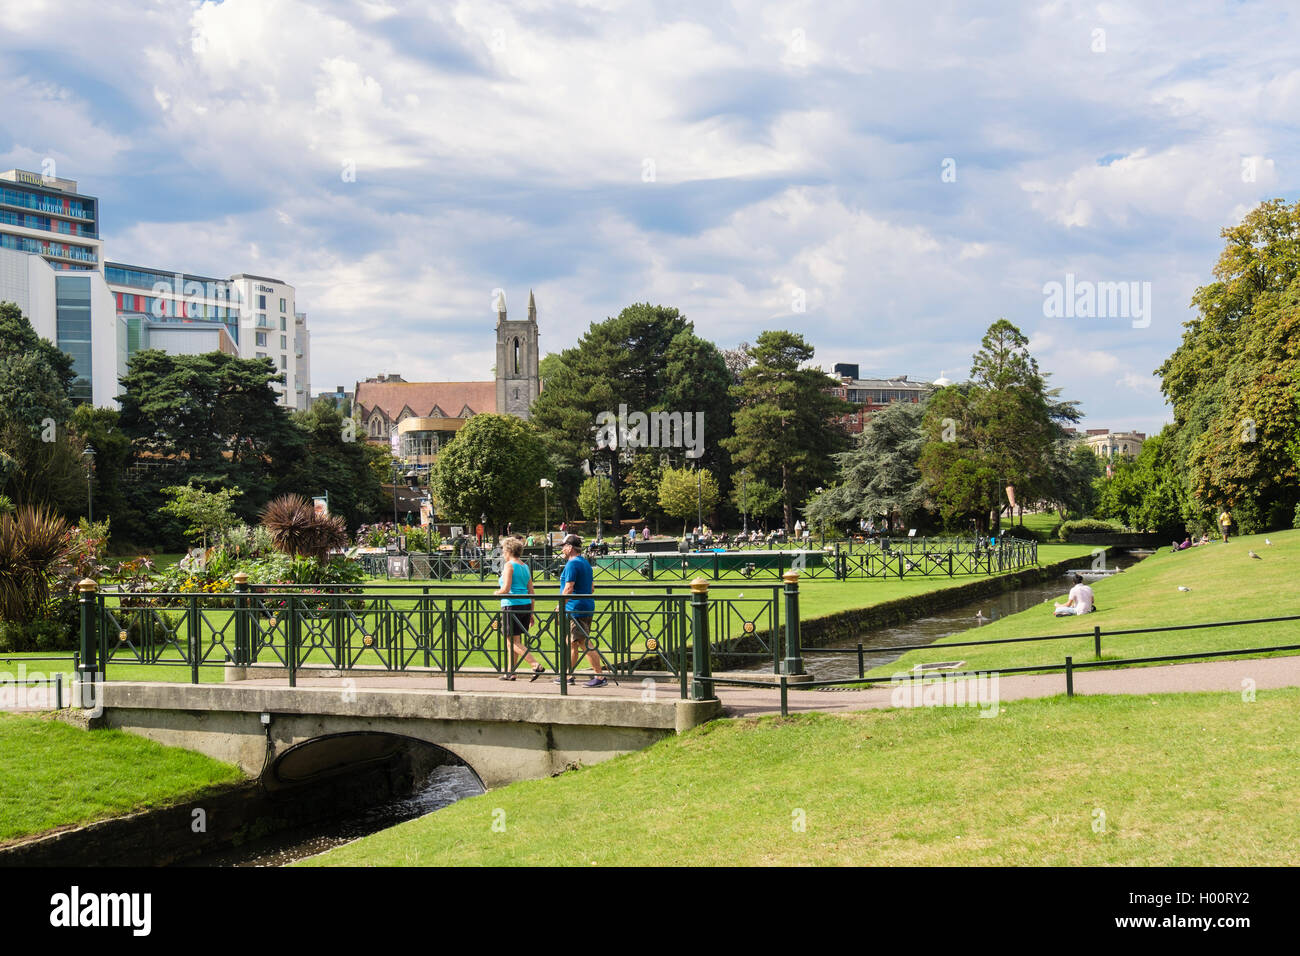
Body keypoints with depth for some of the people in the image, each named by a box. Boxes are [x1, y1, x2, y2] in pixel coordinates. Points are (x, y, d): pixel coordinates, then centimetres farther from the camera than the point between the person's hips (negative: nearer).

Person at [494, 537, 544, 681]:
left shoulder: (509, 566, -9)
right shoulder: (525, 567, 13)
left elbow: (506, 589, -19)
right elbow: (531, 592, 13)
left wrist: (497, 592, 2)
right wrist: (531, 613, 17)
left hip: (511, 605, -8)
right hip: (525, 605, 8)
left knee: (514, 642, -5)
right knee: (513, 640, 17)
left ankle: (537, 666, -18)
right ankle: (510, 673, 21)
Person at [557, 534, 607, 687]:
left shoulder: (572, 564, -14)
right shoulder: (585, 563, 17)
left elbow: (568, 589, -21)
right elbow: (591, 588, 23)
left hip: (575, 609, -10)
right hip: (587, 607, 10)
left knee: (585, 644, -9)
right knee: (572, 642, 17)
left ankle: (600, 676, -11)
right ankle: (568, 676, 22)